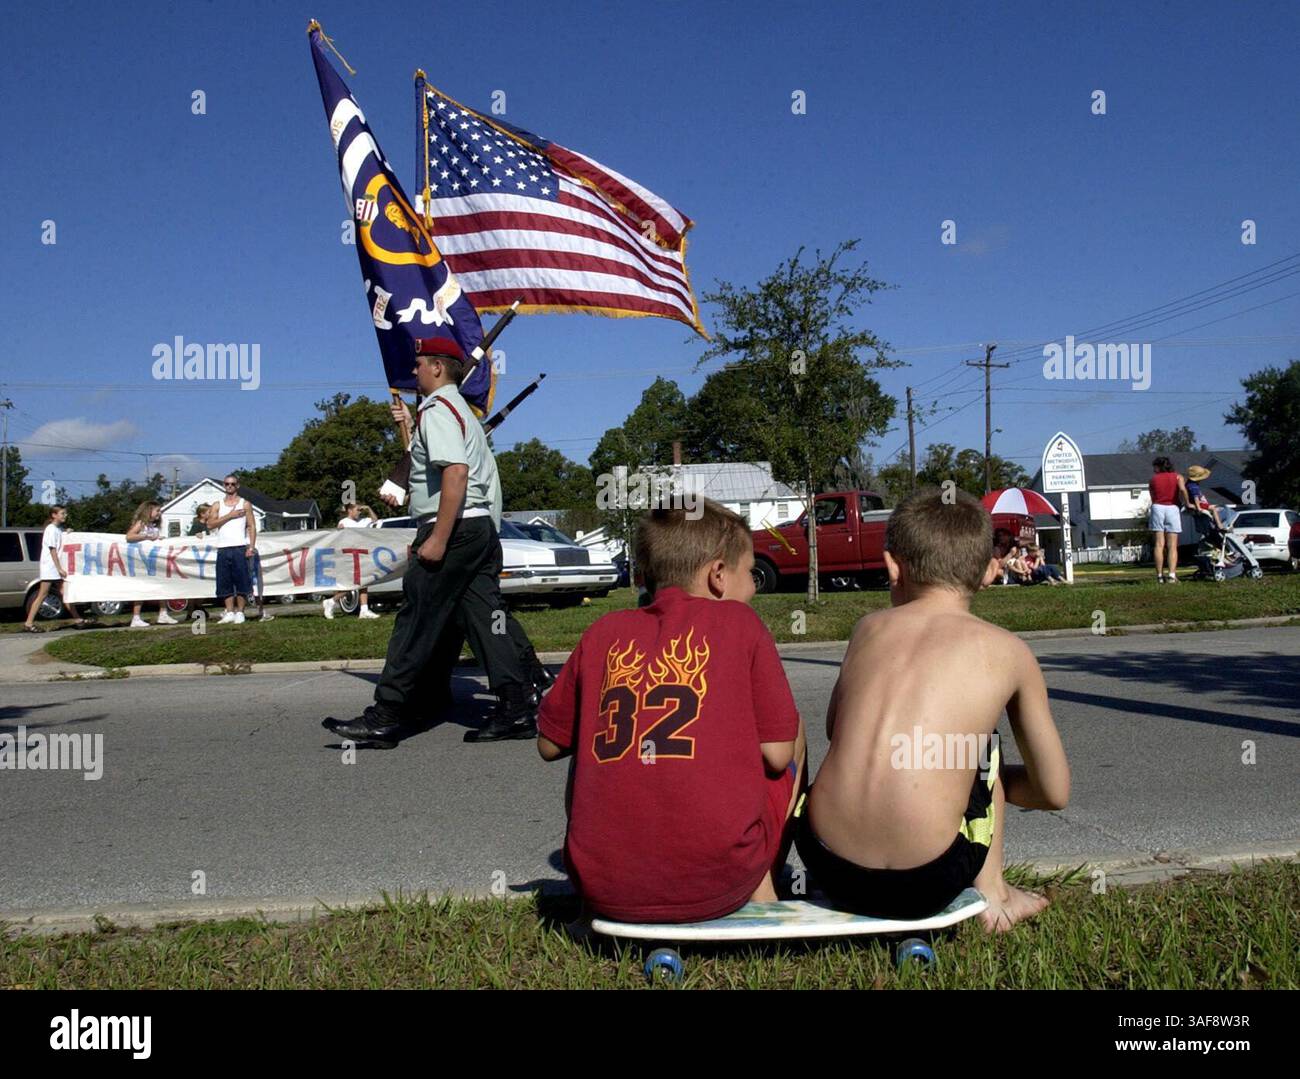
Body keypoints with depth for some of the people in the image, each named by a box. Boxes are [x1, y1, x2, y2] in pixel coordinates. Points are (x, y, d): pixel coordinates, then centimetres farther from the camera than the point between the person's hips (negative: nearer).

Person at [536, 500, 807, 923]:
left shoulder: (603, 634, 7)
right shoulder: (738, 621, 0)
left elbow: (550, 744, 16)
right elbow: (777, 754, -1)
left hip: (605, 890, 3)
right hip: (716, 888, -2)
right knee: (795, 736, 21)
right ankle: (760, 896, 18)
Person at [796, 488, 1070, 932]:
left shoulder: (870, 627, 11)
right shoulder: (1008, 651, 5)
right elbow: (1054, 792, 13)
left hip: (827, 867, 2)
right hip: (926, 886, -2)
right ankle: (991, 895, 28)